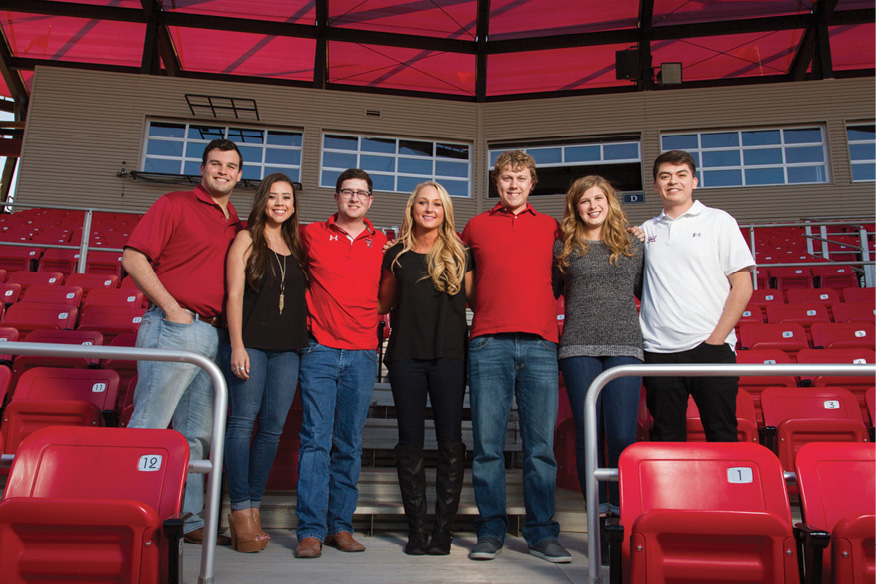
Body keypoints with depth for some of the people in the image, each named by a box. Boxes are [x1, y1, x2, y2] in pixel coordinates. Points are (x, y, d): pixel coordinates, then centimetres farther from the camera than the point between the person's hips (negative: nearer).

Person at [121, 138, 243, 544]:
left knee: (198, 434, 10)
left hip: (215, 335, 7)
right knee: (149, 425, -4)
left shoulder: (237, 224, 19)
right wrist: (170, 307, -12)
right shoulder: (176, 204, 1)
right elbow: (133, 258, -7)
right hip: (174, 329, -7)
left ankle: (189, 519, 18)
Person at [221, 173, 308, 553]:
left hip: (286, 349, 4)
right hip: (249, 343, -4)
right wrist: (237, 345, -11)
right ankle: (240, 511, 3)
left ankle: (253, 508, 12)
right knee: (242, 421, -5)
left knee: (273, 427, 2)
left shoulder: (295, 247, 18)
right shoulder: (247, 239, 5)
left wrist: (304, 342, 7)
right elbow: (234, 294, -2)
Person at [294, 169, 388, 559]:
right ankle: (311, 531, 1)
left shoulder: (382, 244, 11)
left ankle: (340, 526, 14)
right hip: (320, 350, -2)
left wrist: (377, 326, 9)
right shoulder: (311, 235, 7)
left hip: (362, 354, 2)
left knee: (350, 444, 5)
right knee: (316, 439, -5)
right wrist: (312, 315, 11)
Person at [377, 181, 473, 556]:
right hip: (406, 356, 1)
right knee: (410, 441, 2)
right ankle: (417, 530, 10)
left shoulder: (459, 254, 10)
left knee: (450, 440, -2)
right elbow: (383, 304, 21)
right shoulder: (397, 255, 12)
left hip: (449, 356, -1)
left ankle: (443, 530, 6)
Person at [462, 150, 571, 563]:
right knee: (487, 444, -1)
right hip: (489, 343, 0)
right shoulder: (476, 226, 17)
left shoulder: (551, 227, 18)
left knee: (541, 445, 0)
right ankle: (491, 532, 10)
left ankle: (542, 534, 10)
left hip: (540, 344, 1)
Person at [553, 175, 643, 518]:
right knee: (588, 435, 2)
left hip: (624, 347, 0)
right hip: (578, 348, 0)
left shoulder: (632, 246, 14)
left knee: (621, 435, -7)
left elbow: (646, 293, 19)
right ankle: (597, 511, 14)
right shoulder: (564, 248, 11)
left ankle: (623, 510, 8)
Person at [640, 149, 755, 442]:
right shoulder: (645, 231, 14)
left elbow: (742, 286, 0)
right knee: (667, 441, 8)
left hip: (710, 348, -2)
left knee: (722, 437, 1)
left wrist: (716, 338, -7)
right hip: (659, 352, 3)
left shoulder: (718, 221, 6)